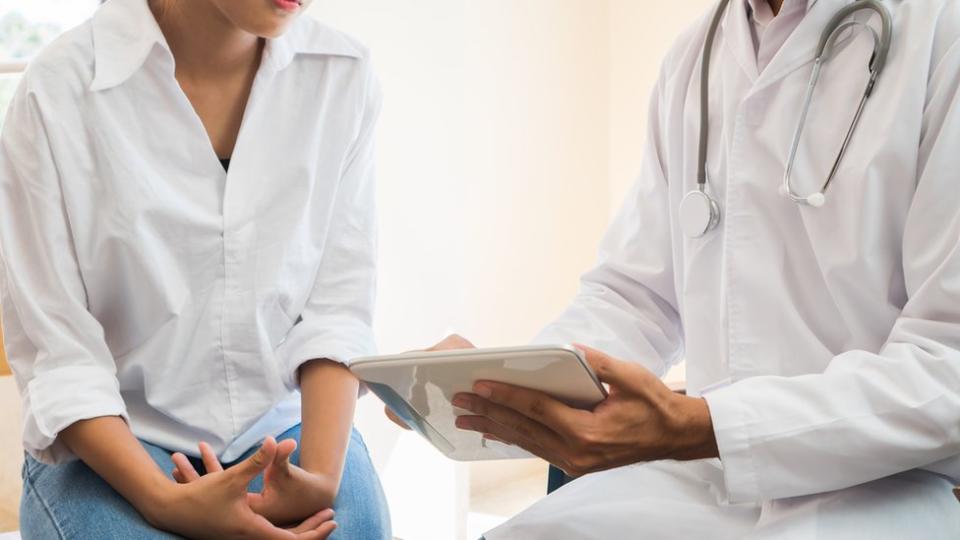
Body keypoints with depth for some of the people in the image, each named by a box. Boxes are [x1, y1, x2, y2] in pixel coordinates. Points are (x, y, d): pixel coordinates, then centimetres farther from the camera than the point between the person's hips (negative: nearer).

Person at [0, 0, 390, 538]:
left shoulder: (343, 75, -5)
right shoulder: (61, 89, -14)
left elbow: (338, 303, -5)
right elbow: (56, 353, -12)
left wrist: (322, 475, -19)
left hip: (286, 429, 3)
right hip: (111, 443, -2)